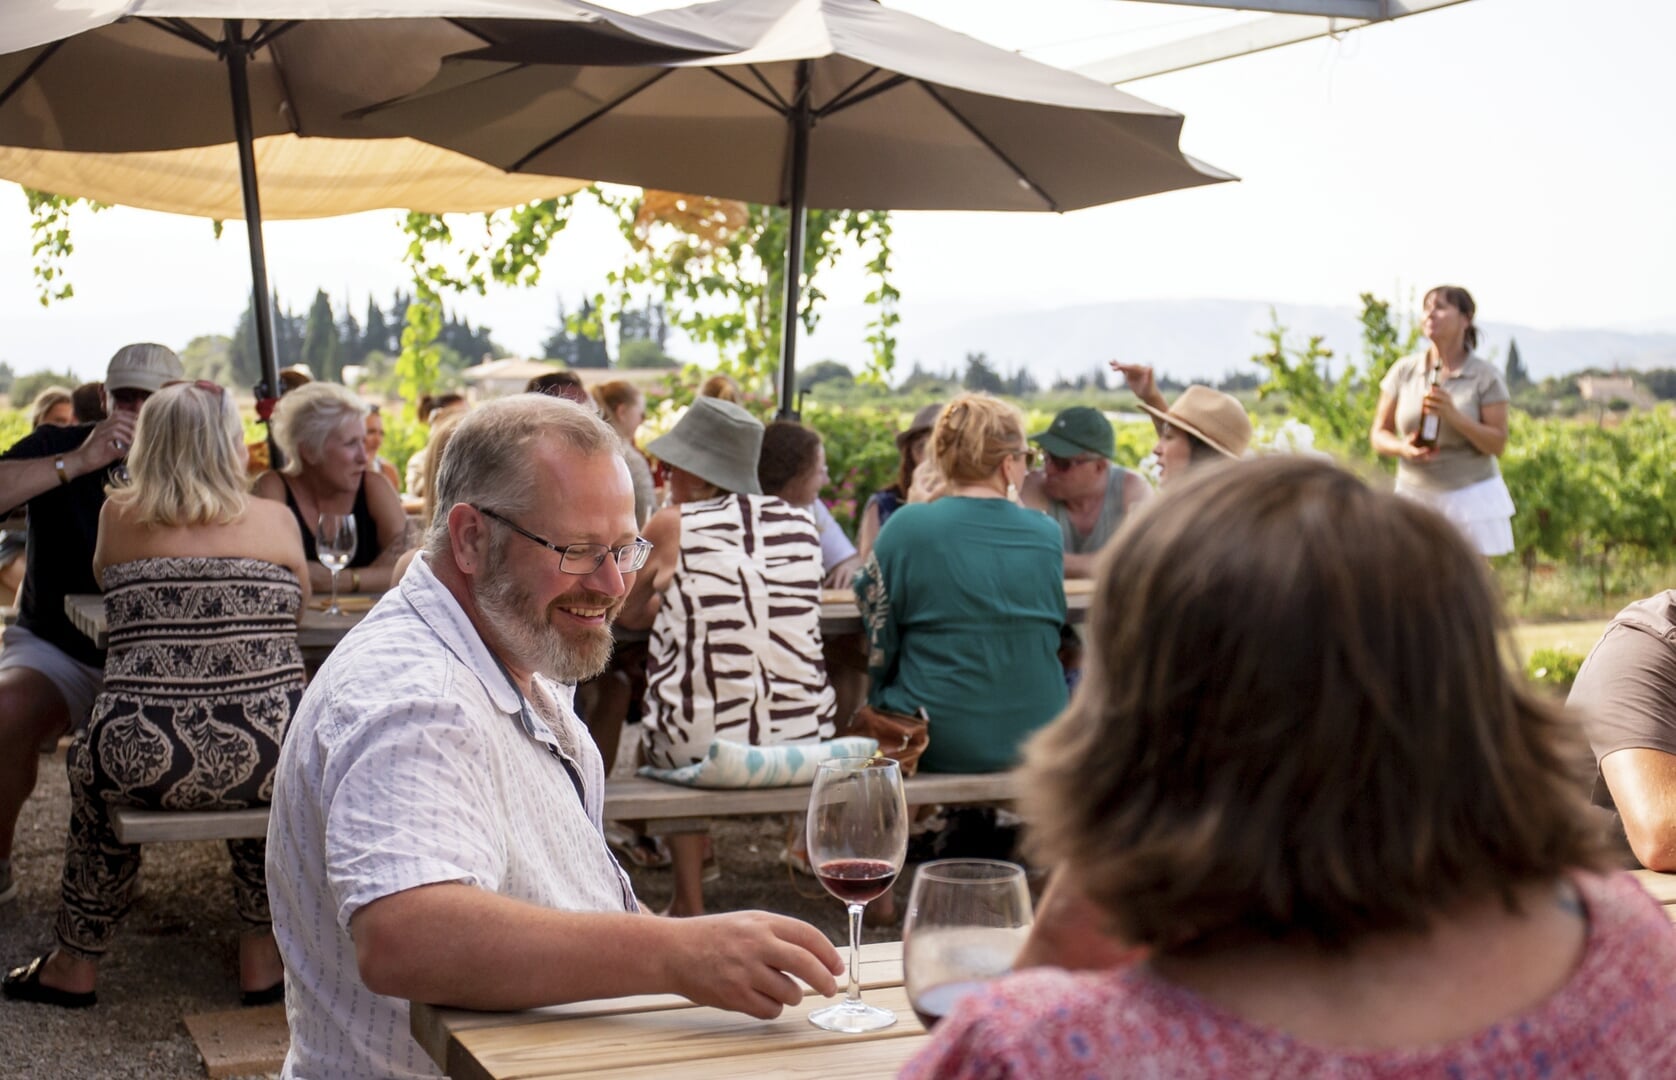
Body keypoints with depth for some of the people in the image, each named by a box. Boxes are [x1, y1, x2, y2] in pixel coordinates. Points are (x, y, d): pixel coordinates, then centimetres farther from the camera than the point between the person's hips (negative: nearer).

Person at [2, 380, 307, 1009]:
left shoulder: (119, 516, 5)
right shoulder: (273, 519, 4)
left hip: (145, 765, 0)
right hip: (267, 762, 0)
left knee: (91, 769, 33)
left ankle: (78, 962, 45)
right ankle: (262, 955, 36)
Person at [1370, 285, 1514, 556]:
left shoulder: (1485, 376, -4)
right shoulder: (1403, 371, 3)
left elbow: (1497, 444, -7)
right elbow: (1379, 434, 6)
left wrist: (1453, 415, -21)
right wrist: (1403, 448, -16)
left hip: (1470, 498, -2)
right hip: (1415, 496, 2)